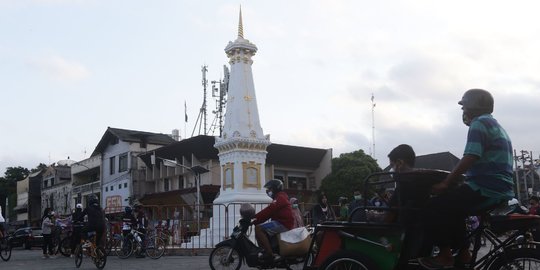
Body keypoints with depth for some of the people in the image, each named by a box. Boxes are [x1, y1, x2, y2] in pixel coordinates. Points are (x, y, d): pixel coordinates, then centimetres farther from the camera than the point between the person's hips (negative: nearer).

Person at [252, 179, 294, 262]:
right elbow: (269, 213, 19)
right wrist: (255, 221, 9)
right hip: (281, 223, 11)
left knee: (258, 229, -22)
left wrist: (254, 217, -21)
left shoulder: (280, 198, -7)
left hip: (282, 224, -11)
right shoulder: (279, 198, 26)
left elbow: (268, 210, -21)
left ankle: (270, 254, -27)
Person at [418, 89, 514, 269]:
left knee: (434, 208, -7)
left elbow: (470, 159, -19)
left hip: (486, 190, -10)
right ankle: (463, 253, 20)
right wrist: (454, 180, 15)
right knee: (451, 207, 25)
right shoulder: (495, 126, 23)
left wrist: (446, 183, -13)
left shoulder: (479, 123, -9)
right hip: (501, 190, 10)